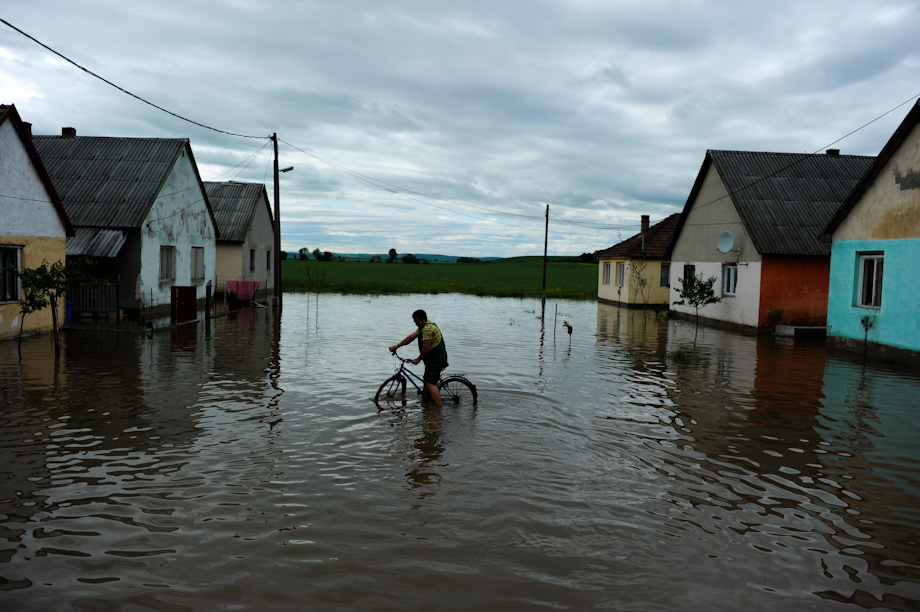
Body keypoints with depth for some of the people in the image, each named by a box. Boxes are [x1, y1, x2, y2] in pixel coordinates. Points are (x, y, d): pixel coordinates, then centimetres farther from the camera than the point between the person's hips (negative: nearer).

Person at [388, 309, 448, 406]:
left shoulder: (427, 329, -19)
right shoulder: (423, 327, 15)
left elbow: (426, 348, -21)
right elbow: (411, 337, 15)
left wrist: (418, 359, -7)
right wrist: (396, 346, 11)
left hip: (436, 361, -11)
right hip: (433, 360, 11)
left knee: (431, 384, -15)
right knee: (427, 382, 17)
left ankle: (440, 406, -17)